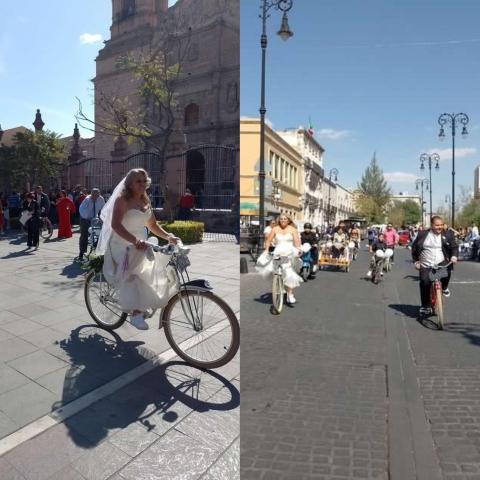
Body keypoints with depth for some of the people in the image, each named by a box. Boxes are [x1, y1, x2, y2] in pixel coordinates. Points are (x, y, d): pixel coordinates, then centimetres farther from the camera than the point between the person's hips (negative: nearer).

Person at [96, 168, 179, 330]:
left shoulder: (145, 201, 9)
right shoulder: (122, 200, -13)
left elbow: (152, 225, 12)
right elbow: (115, 225, -27)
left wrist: (168, 236, -5)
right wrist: (135, 240, -41)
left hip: (139, 246, 7)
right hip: (122, 246, -7)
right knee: (133, 275, -28)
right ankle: (136, 312, -18)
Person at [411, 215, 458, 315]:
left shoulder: (447, 235, 2)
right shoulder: (422, 234, 0)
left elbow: (454, 247, 3)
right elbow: (414, 248, 8)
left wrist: (454, 256, -18)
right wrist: (416, 261, 3)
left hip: (441, 263, 0)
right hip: (426, 266, 0)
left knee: (447, 270, -31)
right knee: (425, 284, -6)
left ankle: (444, 288, 4)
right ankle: (426, 306, 12)